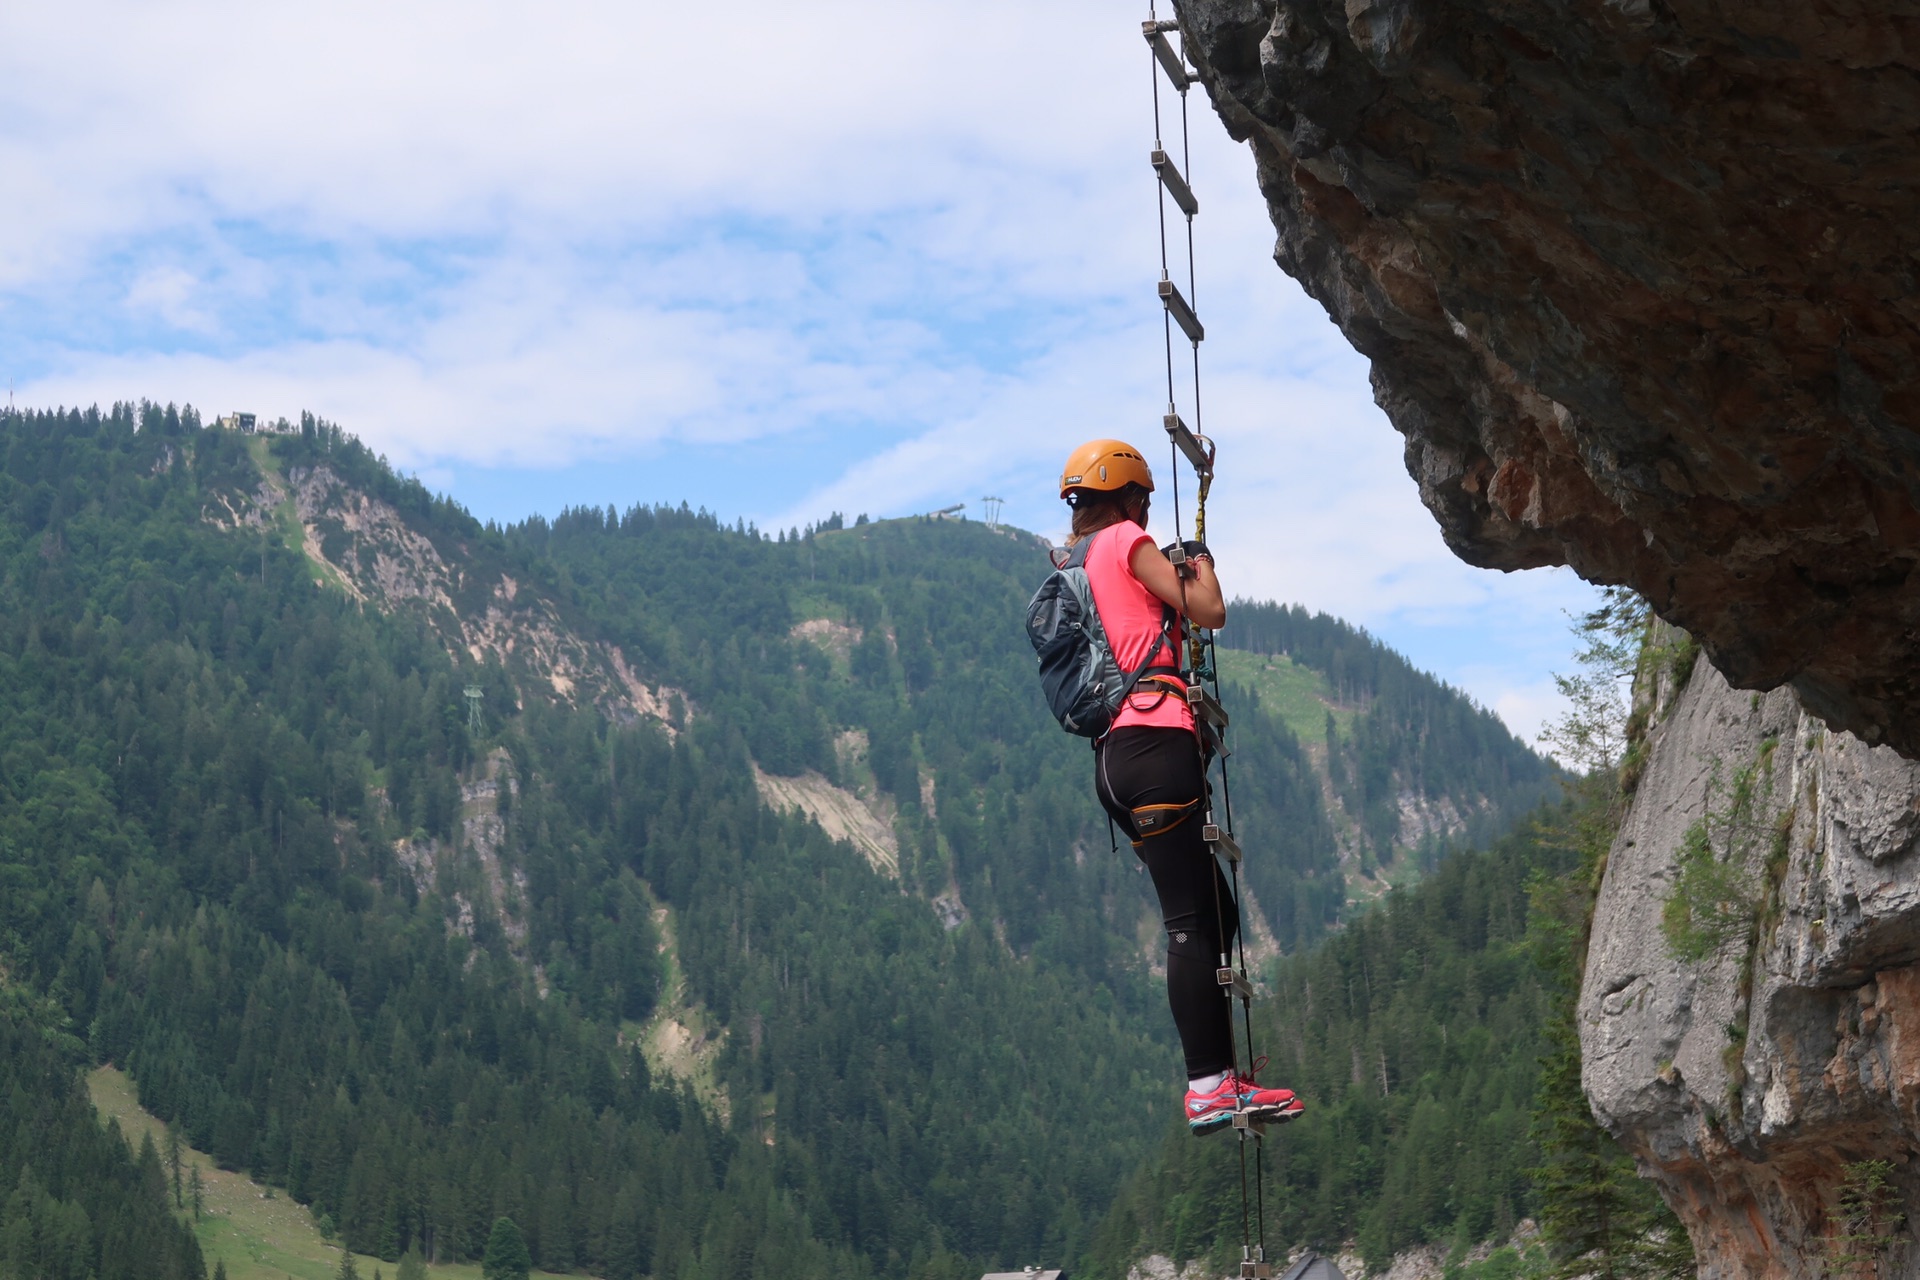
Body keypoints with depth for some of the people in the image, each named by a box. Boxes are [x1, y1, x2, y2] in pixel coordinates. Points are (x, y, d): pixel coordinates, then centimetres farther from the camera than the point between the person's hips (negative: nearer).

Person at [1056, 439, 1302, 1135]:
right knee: (1192, 921, -13)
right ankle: (1210, 1087, -18)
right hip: (1154, 737, -9)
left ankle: (1215, 1072, 11)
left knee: (1215, 913, 14)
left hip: (1111, 756, 9)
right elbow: (1209, 612, -3)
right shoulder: (1126, 542, 0)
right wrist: (1201, 561, 16)